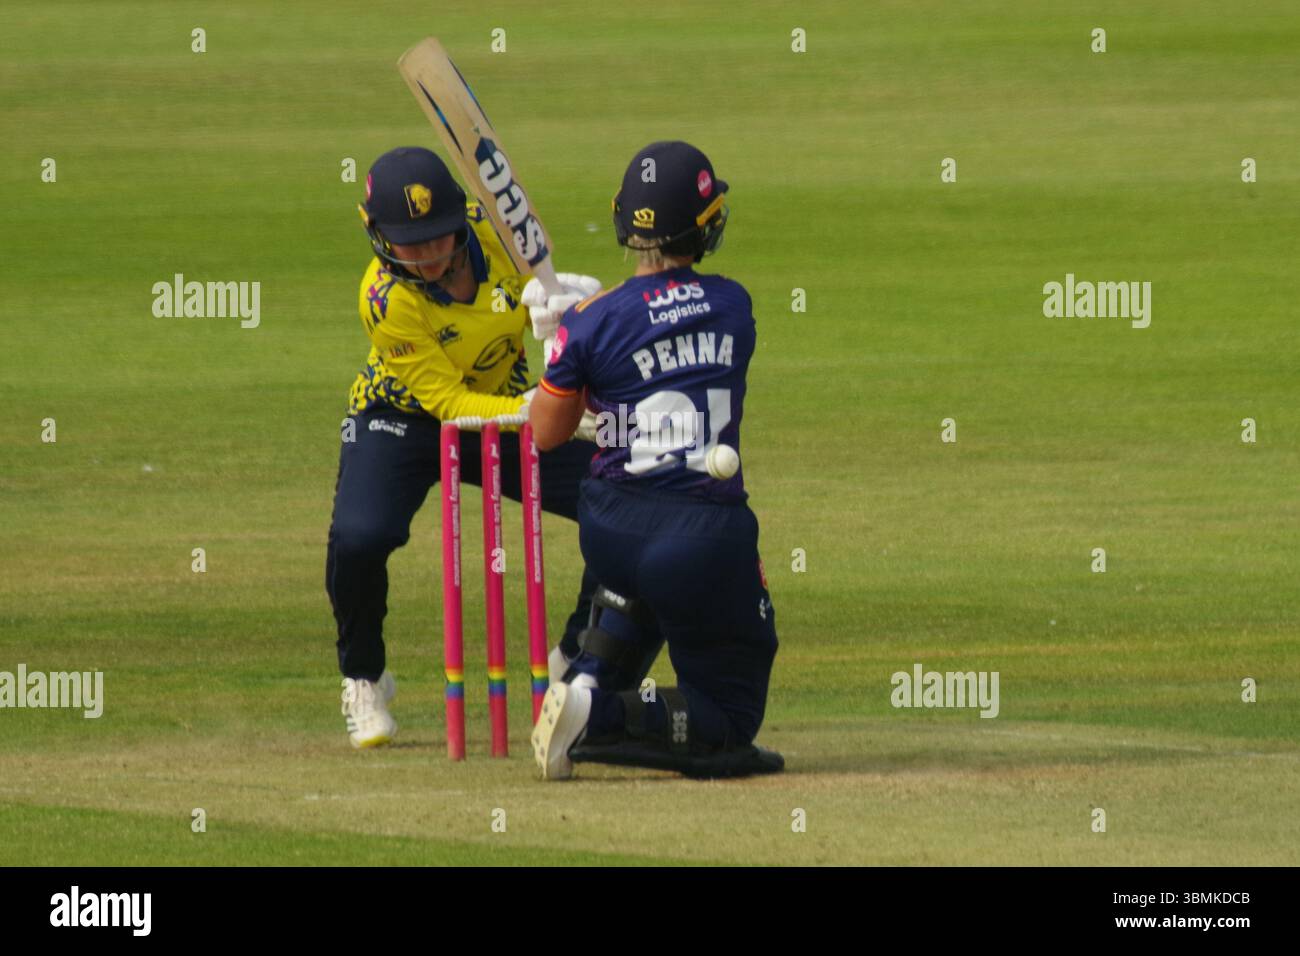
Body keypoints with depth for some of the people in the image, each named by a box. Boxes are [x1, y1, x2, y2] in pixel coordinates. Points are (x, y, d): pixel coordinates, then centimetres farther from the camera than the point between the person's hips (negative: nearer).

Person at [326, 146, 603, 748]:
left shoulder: (494, 229, -19)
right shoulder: (386, 299, -30)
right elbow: (449, 402, -28)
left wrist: (556, 305, -28)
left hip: (506, 412, 4)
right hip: (404, 421, -4)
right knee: (358, 539, -30)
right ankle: (364, 681, 0)